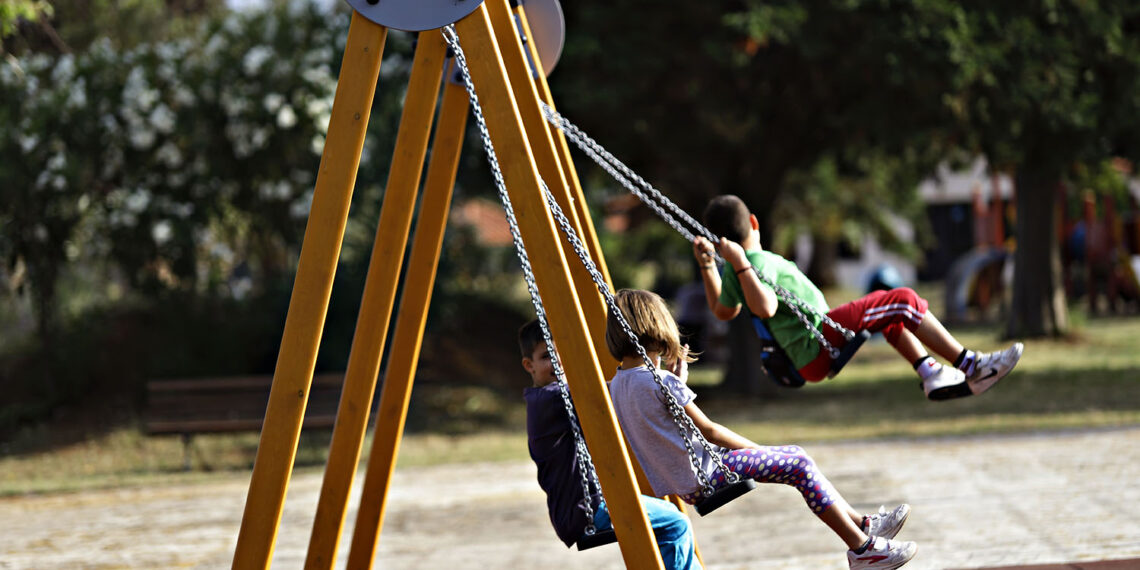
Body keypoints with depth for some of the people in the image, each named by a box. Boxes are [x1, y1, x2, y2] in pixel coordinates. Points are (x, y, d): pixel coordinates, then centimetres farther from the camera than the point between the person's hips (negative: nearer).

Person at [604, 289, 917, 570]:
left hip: (681, 484, 10)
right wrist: (755, 448, -1)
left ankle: (863, 524, 19)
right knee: (800, 466, -6)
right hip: (703, 476, -10)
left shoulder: (616, 385, 5)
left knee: (796, 454, 16)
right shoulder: (662, 382, -21)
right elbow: (708, 430, -13)